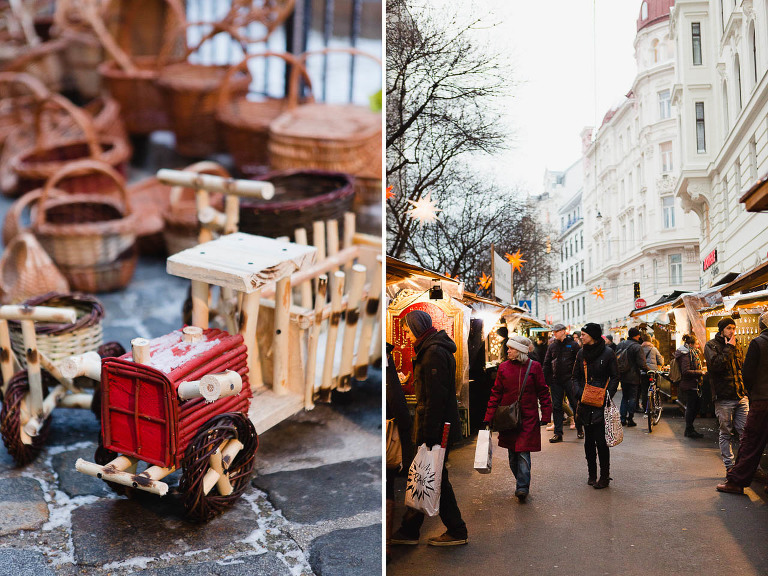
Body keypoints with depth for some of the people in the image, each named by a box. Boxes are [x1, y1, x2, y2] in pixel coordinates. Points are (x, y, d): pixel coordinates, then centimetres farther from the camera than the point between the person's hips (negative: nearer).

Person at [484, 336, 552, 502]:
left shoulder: (534, 367, -2)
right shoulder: (504, 367, 4)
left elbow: (543, 392, 3)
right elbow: (496, 393, 7)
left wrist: (546, 416, -2)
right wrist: (489, 418, 3)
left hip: (528, 417, -3)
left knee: (523, 452, -10)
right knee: (512, 454, 8)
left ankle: (522, 487, -5)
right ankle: (522, 483, 22)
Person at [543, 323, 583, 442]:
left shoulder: (573, 345, -1)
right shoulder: (552, 346, 10)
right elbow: (547, 364, 12)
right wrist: (546, 380, 5)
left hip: (570, 379, -3)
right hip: (555, 381, 3)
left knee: (575, 404, 4)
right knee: (556, 406, 3)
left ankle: (579, 429, 20)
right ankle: (558, 433, 7)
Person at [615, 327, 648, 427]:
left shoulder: (620, 345, 5)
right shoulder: (637, 347, -15)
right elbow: (642, 364, -19)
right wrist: (648, 370, -2)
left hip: (622, 376, 6)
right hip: (633, 377, -6)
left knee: (624, 397, 16)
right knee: (632, 397, 4)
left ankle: (623, 419, 15)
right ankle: (630, 419, 6)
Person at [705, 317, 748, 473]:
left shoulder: (736, 346, 16)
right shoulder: (711, 346, -1)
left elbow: (743, 367, 21)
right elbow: (716, 364, -18)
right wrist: (729, 348, -13)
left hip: (741, 396, 5)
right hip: (724, 398, -5)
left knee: (744, 432, 1)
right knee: (726, 433, 2)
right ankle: (729, 467, 9)